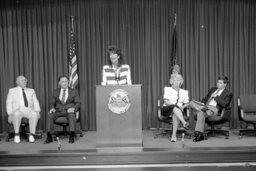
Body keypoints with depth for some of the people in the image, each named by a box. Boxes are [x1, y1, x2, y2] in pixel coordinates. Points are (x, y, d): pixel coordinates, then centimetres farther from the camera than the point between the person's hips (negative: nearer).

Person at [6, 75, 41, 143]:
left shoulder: (31, 91, 23)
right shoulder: (12, 90, 17)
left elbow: (35, 102, 12)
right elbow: (9, 103, 8)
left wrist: (37, 111, -8)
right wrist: (10, 114, -9)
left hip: (29, 110, 1)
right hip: (17, 110, -1)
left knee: (34, 114, -34)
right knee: (17, 114, -38)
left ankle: (31, 135, -27)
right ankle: (17, 135, -23)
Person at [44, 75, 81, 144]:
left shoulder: (74, 91, 10)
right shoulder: (55, 92, 15)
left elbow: (78, 103, 5)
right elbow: (52, 103, 15)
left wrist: (73, 108, -17)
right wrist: (52, 108, -8)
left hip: (69, 111, -2)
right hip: (58, 111, 2)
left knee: (72, 115, -38)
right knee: (49, 115, -29)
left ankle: (72, 137, -40)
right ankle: (49, 137, -26)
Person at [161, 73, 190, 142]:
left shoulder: (184, 92, 17)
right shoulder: (167, 89, 9)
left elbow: (187, 103, 13)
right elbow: (166, 102, -4)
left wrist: (183, 106, -11)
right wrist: (177, 105, -17)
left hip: (179, 110, 2)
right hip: (166, 109, -2)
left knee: (175, 114, -37)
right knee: (175, 108, -38)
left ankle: (174, 135, -40)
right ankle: (184, 123, -54)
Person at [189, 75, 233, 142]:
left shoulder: (228, 94, 7)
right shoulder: (212, 89, 26)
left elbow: (224, 104, -9)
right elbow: (205, 98, 29)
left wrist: (216, 97, -8)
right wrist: (203, 103, 6)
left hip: (214, 109, -6)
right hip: (205, 106, 6)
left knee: (201, 113, -38)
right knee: (191, 103, -19)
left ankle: (200, 134, -34)